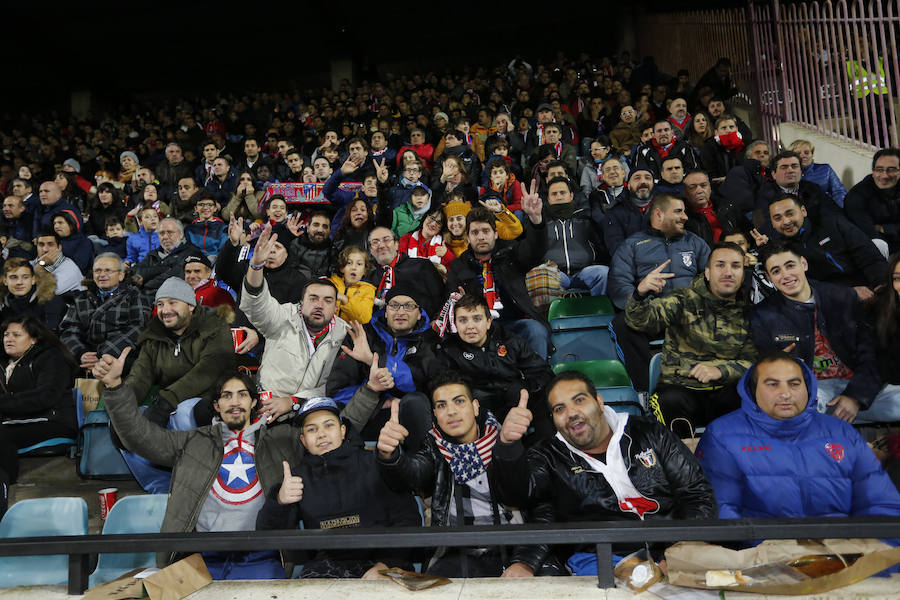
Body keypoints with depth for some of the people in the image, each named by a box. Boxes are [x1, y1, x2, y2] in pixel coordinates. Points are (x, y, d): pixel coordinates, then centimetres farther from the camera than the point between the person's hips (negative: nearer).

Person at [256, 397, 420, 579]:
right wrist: (278, 502, -16)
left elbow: (408, 519, 1)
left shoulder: (373, 463, 6)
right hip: (326, 564, 4)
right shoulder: (298, 477, 14)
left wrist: (385, 564, -14)